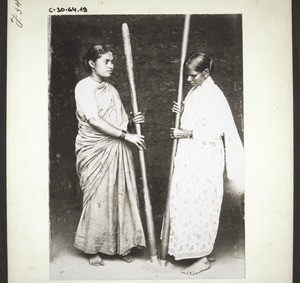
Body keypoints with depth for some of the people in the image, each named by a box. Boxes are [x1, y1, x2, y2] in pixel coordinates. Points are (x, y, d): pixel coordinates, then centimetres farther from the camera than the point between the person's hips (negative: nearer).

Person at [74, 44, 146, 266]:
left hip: (118, 150, 6)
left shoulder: (111, 89, 15)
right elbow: (94, 120, -18)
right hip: (95, 151, -6)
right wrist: (126, 135, -18)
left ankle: (123, 244, 22)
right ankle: (93, 248, 16)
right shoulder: (84, 87, -7)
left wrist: (133, 122, -5)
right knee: (97, 198, 0)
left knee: (122, 194, 8)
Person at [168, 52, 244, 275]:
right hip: (190, 158, 9)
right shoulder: (195, 91, 12)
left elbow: (214, 131, -20)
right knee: (188, 204, 13)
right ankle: (202, 250, 28)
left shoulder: (214, 95, -15)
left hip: (205, 162, -9)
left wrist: (187, 134, -19)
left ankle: (204, 258, 13)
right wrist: (182, 112, 3)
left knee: (201, 206, -1)